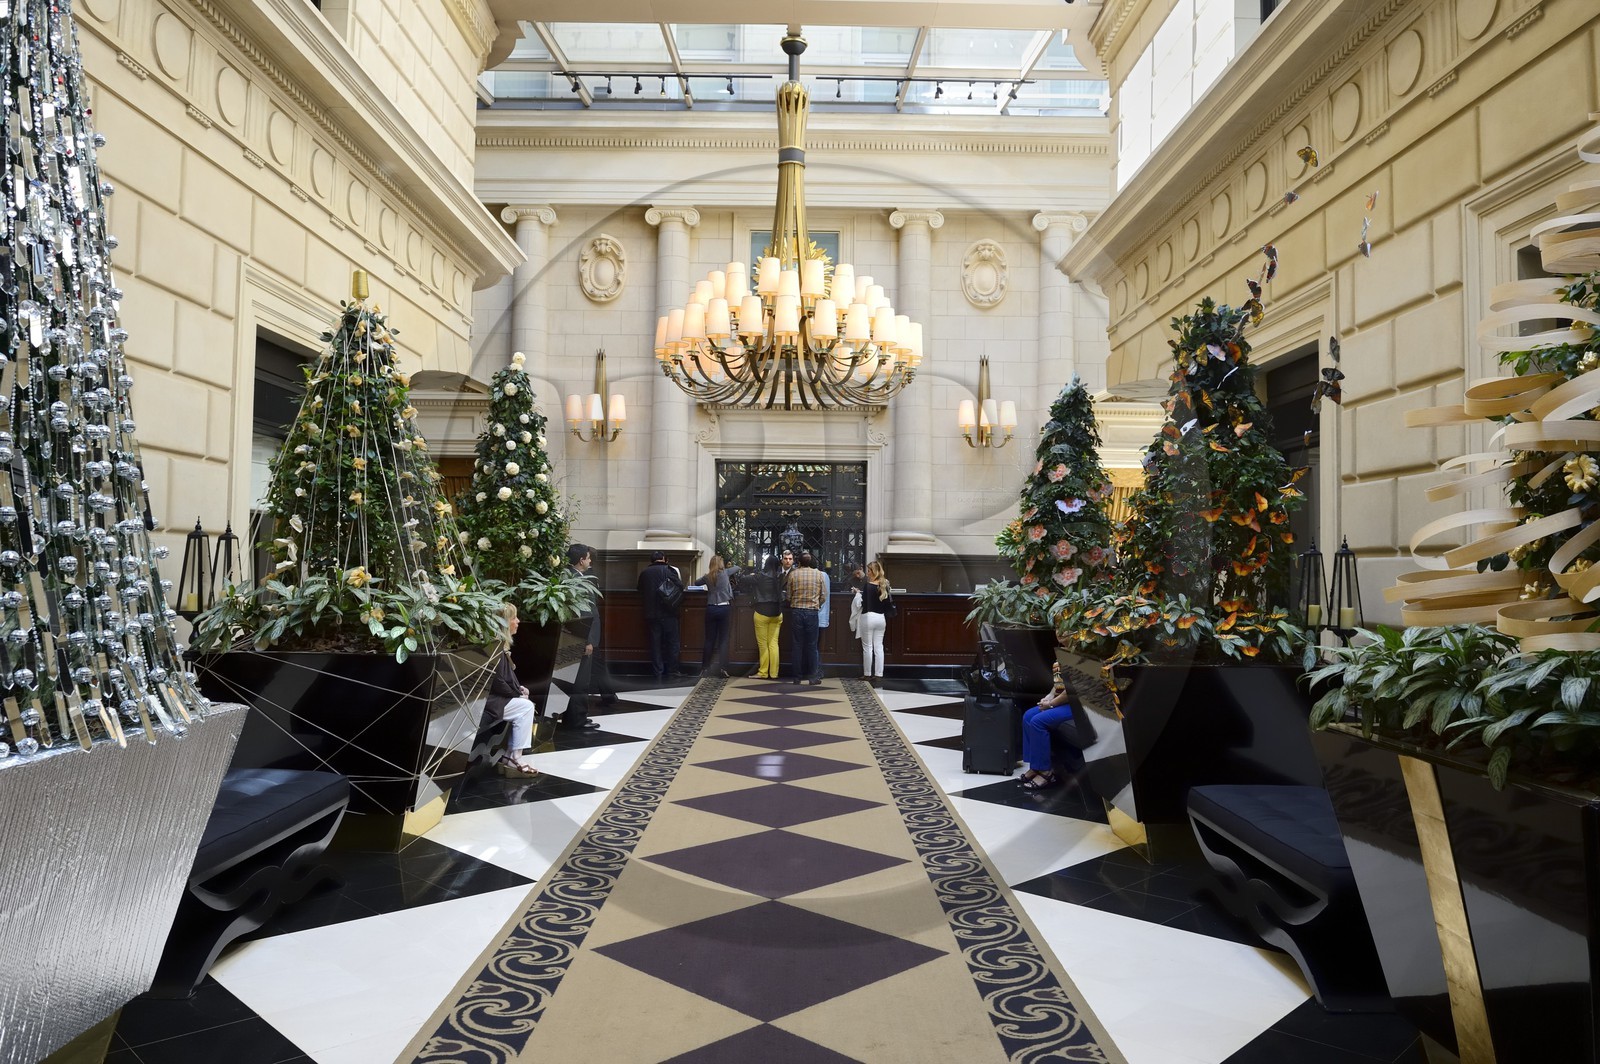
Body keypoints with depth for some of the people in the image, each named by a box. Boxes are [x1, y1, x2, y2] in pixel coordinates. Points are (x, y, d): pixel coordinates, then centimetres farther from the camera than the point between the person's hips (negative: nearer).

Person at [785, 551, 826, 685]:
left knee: (798, 645, 6)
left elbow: (789, 595, 3)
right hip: (812, 612, -1)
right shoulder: (818, 574, -2)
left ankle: (798, 677, 8)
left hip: (796, 611, 1)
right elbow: (822, 595, 3)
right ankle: (813, 677, 4)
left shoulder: (793, 574, -2)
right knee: (811, 645, 5)